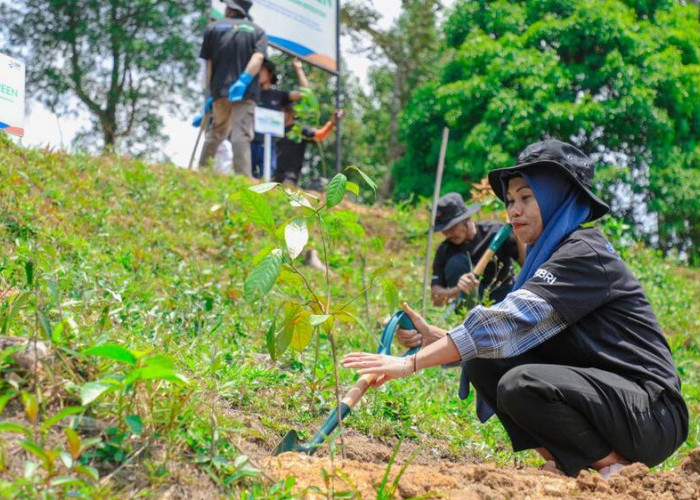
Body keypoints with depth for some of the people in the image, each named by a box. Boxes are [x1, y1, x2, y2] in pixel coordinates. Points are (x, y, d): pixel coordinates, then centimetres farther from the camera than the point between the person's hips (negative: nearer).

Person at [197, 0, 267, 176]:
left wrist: (210, 93, 15)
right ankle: (242, 178, -21)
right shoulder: (257, 31, 12)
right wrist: (243, 81, -17)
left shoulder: (213, 27, 15)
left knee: (216, 132, 18)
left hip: (219, 89, 2)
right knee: (241, 135, -10)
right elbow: (258, 57, -7)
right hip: (246, 92, -2)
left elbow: (209, 63, 13)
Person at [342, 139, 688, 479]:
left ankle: (614, 465, -9)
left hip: (653, 415, -9)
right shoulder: (550, 257, 13)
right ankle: (569, 462, 1)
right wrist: (435, 338, -11)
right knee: (483, 363, -2)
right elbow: (514, 333, 5)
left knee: (521, 383, -30)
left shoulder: (585, 255, -16)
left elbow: (511, 322, -26)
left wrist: (411, 364, -28)